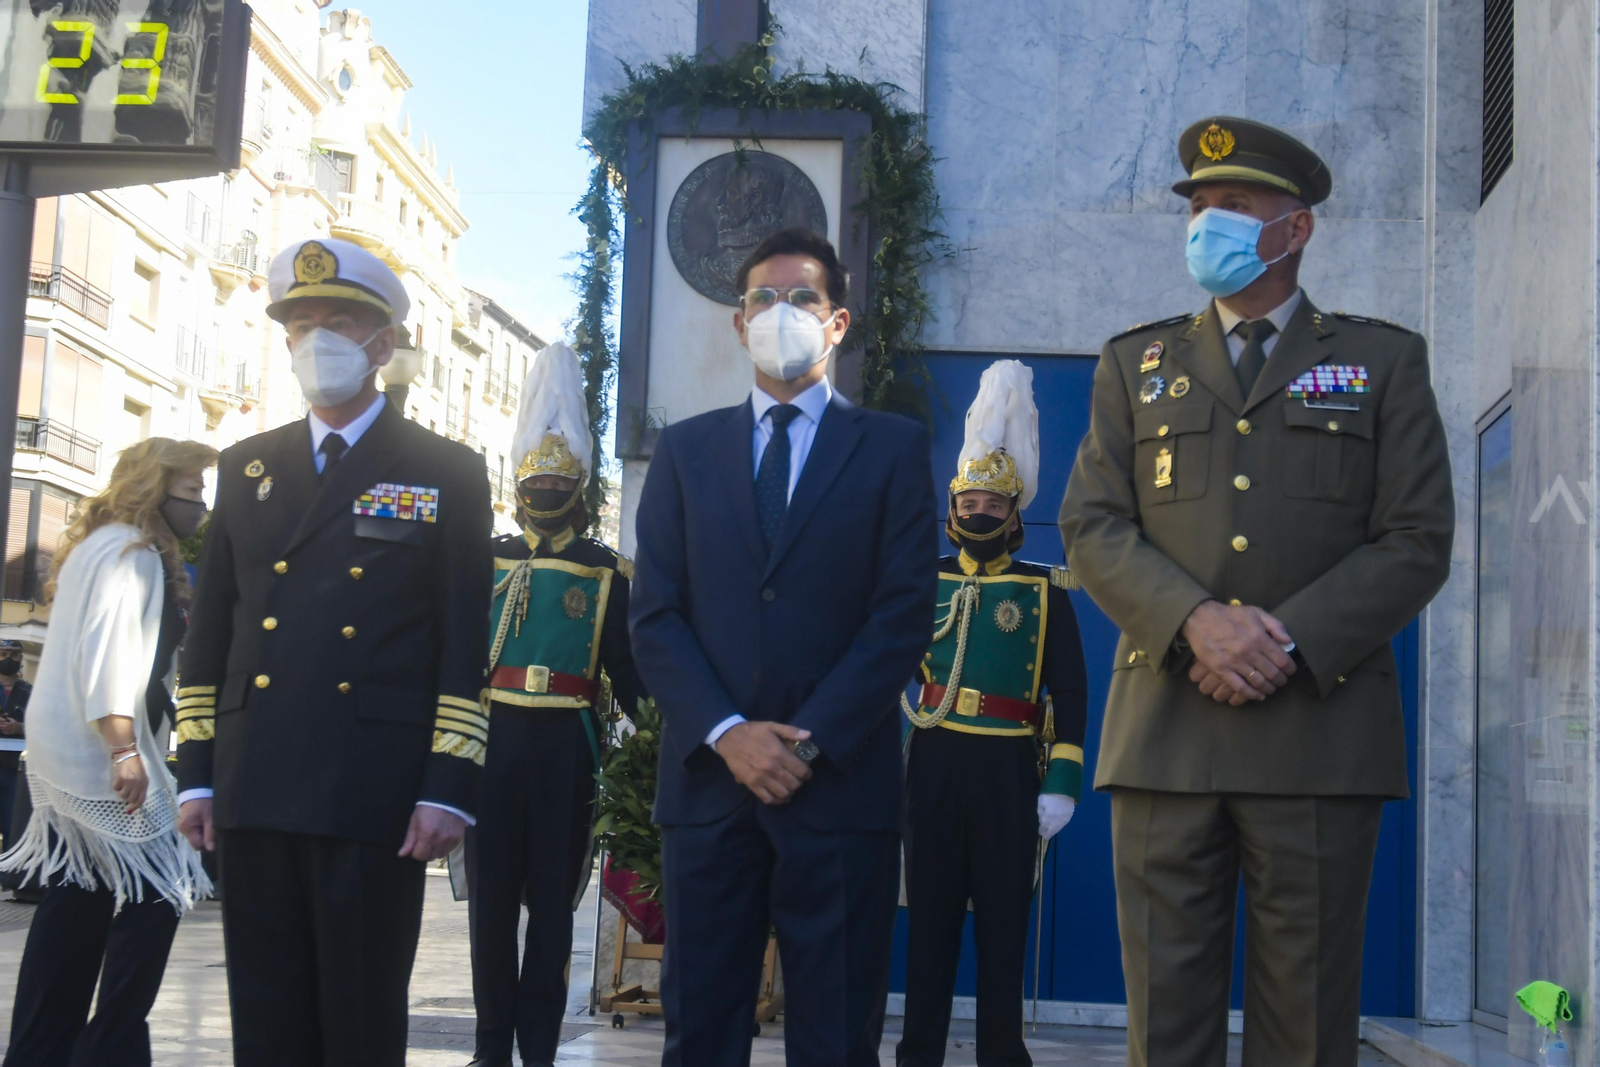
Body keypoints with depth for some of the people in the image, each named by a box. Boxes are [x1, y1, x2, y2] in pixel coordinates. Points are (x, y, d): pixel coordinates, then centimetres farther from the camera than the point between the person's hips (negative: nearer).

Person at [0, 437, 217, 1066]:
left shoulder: (100, 545, 19)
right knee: (156, 894, -7)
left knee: (79, 904, 12)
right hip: (97, 754, -10)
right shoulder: (132, 553, -12)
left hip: (60, 754, 10)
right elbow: (107, 654, -21)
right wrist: (126, 752, -23)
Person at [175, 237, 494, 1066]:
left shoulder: (447, 475, 4)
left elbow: (464, 646, -2)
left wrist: (448, 790, -8)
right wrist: (196, 776, 8)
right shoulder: (246, 466, 15)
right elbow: (209, 632, 14)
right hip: (254, 792, 4)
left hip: (375, 796, -3)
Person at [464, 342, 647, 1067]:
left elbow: (628, 673, 4)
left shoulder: (610, 573, 4)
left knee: (553, 898, 5)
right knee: (490, 895, 5)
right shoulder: (484, 561, 8)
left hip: (566, 748, -1)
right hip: (491, 740, 1)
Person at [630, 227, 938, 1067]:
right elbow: (655, 616, 6)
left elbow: (905, 611, -2)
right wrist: (725, 733, -9)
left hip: (842, 780, -2)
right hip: (708, 776, 2)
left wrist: (812, 742, -10)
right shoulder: (685, 450, 13)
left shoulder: (892, 447, 8)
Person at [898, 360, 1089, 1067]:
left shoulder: (1046, 591, 4)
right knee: (930, 910, 6)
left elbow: (1071, 694, 0)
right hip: (935, 763, 1)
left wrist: (1062, 784, -6)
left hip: (1008, 769, -1)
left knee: (1004, 916, 5)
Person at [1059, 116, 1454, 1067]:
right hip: (1166, 729, 2)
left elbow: (1419, 541, 2)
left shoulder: (1384, 361, 11)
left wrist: (1290, 642, -12)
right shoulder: (1137, 363, 17)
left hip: (1322, 731, -1)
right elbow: (1092, 525, 6)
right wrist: (1195, 620, -13)